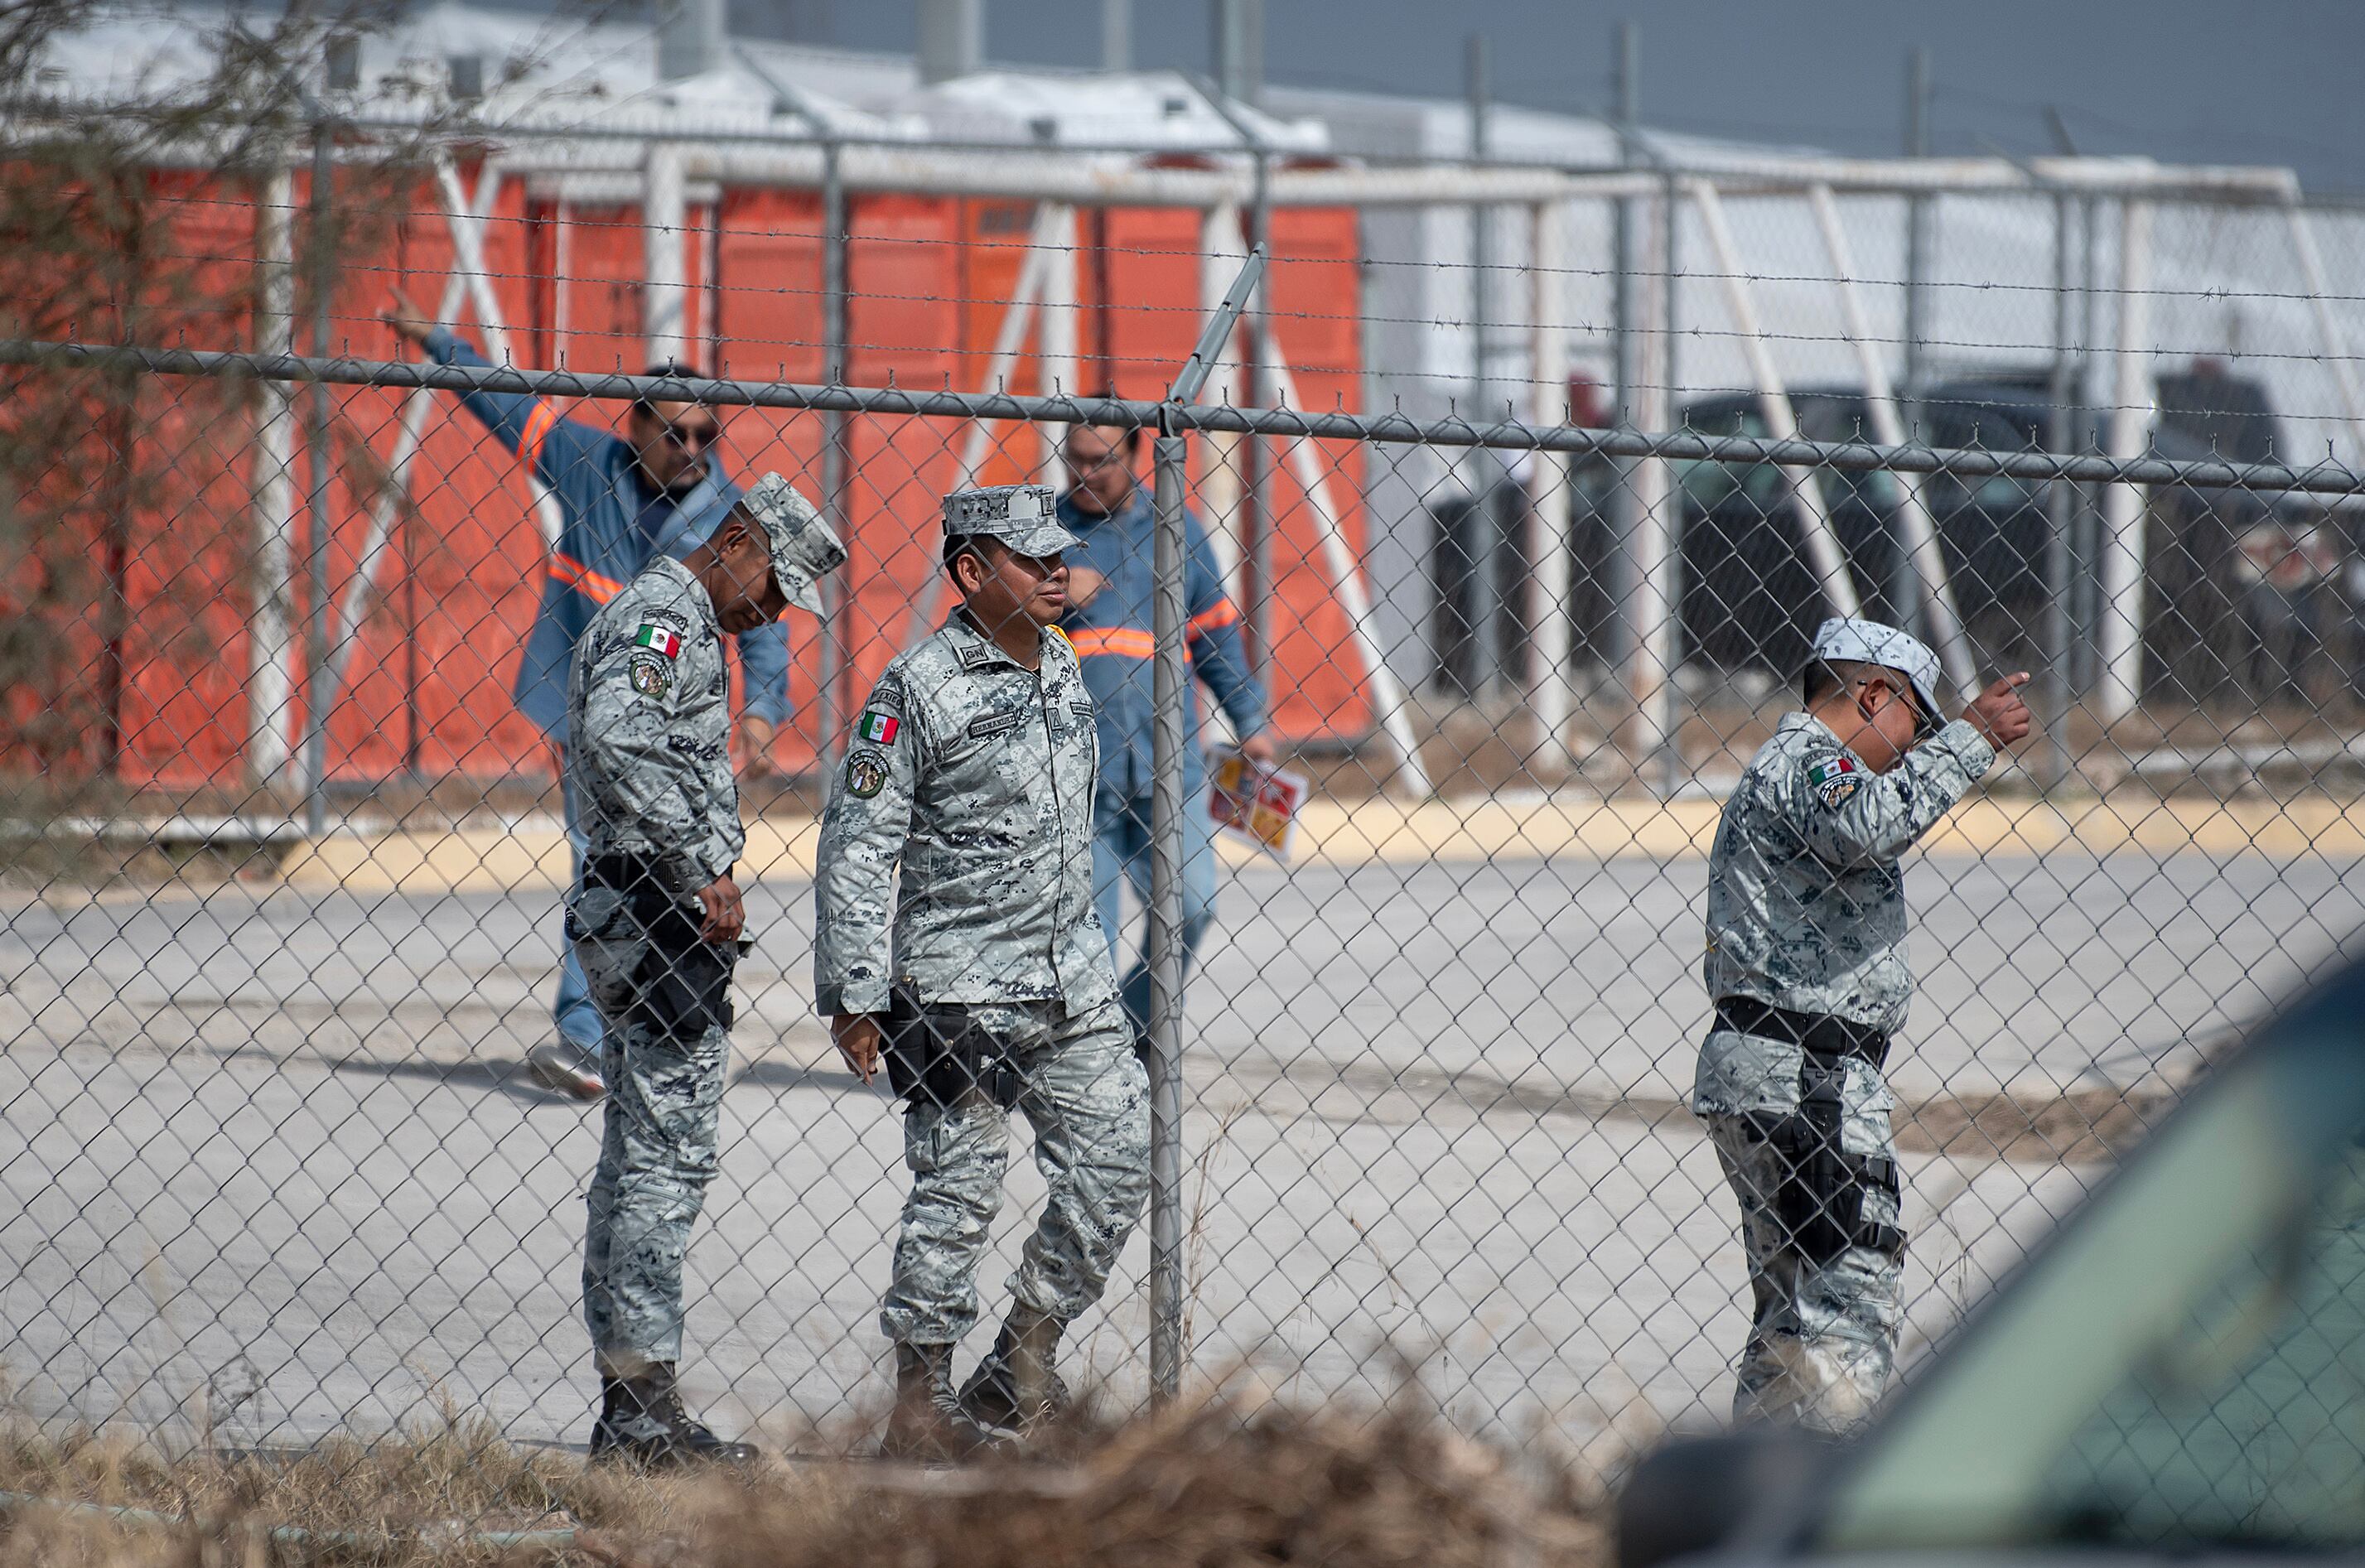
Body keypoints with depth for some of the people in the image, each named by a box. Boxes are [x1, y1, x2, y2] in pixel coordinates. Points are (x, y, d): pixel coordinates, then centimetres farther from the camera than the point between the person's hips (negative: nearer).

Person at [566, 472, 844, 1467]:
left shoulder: (654, 616, 22)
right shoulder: (668, 619, -12)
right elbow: (618, 737, -28)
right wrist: (705, 866, -27)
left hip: (622, 911, 11)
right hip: (661, 918, -11)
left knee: (638, 1157, 11)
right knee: (670, 1155, -10)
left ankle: (624, 1414, 13)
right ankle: (646, 1411, -10)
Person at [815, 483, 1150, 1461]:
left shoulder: (1060, 667, 10)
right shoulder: (921, 687, -12)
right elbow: (857, 844, -12)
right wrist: (853, 995, -15)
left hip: (1069, 979, 7)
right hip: (957, 992, -7)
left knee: (1118, 1156, 3)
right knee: (957, 1194, -3)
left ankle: (1023, 1363, 16)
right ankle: (919, 1408, 6)